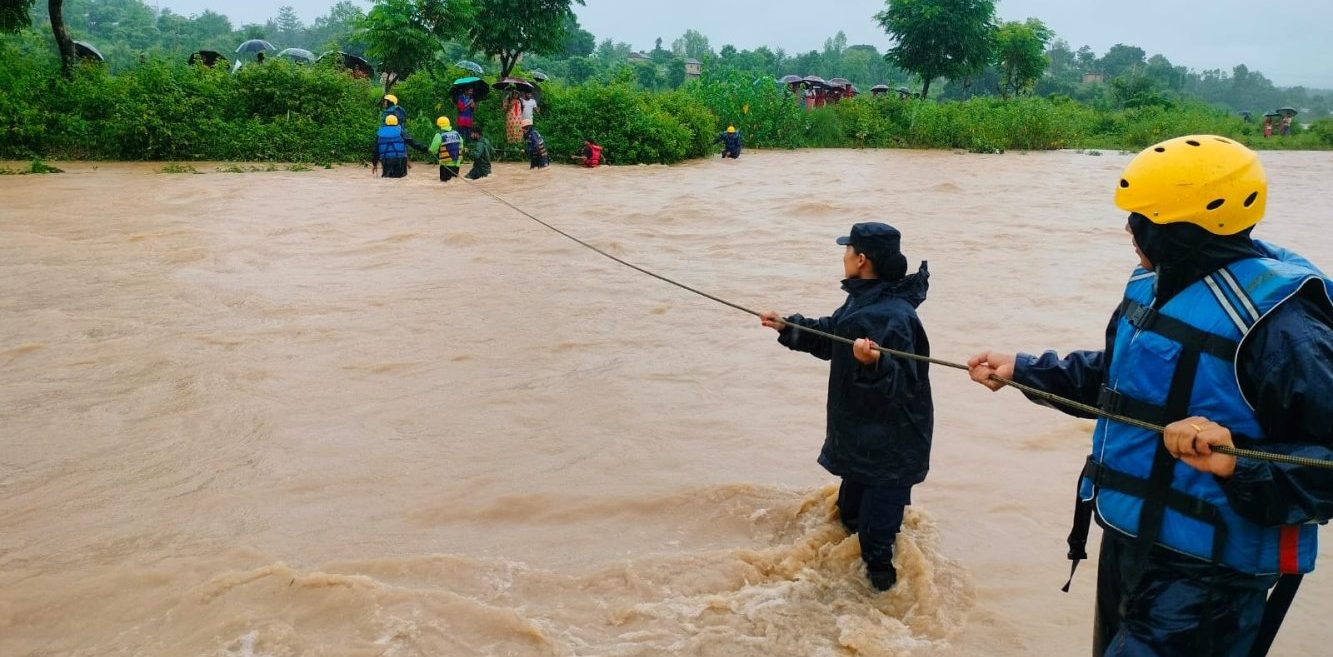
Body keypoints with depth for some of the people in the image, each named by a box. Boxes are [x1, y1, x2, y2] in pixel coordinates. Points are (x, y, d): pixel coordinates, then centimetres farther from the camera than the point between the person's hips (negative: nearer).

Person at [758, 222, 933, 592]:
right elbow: (830, 337, 19)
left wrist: (875, 363, -52)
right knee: (850, 514, 24)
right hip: (861, 439, 9)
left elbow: (902, 385, -34)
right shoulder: (863, 300, 1)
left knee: (876, 536, 6)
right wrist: (788, 327, 15)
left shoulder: (893, 316, -30)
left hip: (890, 450, -9)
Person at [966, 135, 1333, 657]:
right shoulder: (1153, 284, 3)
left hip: (1203, 574, -9)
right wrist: (1021, 370, 19)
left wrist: (1241, 463, -38)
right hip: (1128, 540, 9)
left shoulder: (1275, 321, -25)